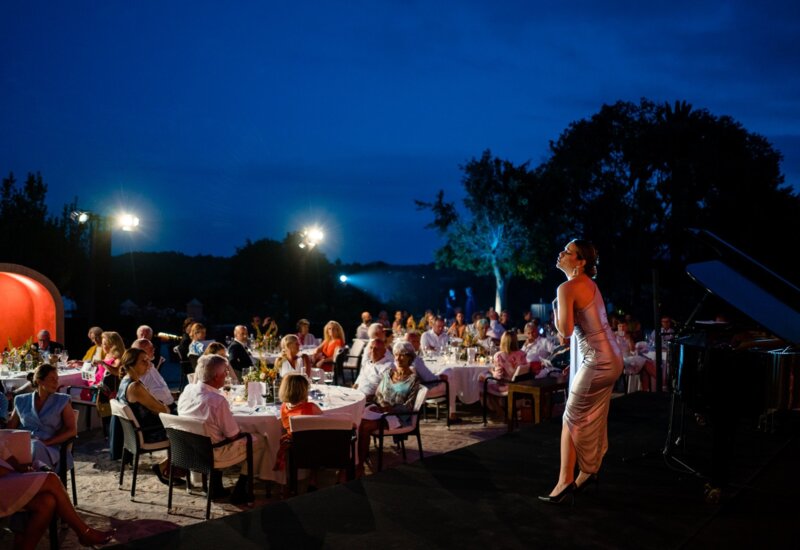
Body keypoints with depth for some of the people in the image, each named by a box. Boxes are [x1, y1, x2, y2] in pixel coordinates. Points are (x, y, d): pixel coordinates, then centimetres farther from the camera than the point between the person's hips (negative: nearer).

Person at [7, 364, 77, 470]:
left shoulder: (62, 401, 13)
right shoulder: (22, 401, 20)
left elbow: (72, 431, 5)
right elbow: (9, 428, 21)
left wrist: (46, 442, -9)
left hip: (49, 449, -2)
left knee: (36, 446, -39)